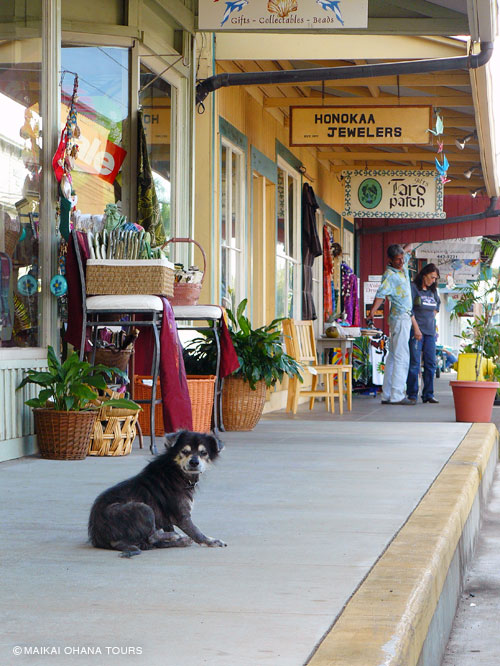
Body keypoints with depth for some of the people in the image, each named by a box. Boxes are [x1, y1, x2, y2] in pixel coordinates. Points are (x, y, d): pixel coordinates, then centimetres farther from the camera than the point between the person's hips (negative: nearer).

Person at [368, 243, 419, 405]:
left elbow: (408, 249, 29)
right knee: (401, 357, -11)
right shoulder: (390, 275, -15)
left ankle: (387, 395, 10)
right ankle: (397, 396, -13)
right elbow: (381, 294, -28)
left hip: (406, 316, 9)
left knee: (393, 356, 8)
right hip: (400, 317, -9)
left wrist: (404, 250, 10)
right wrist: (372, 312, -40)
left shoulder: (403, 265, 10)